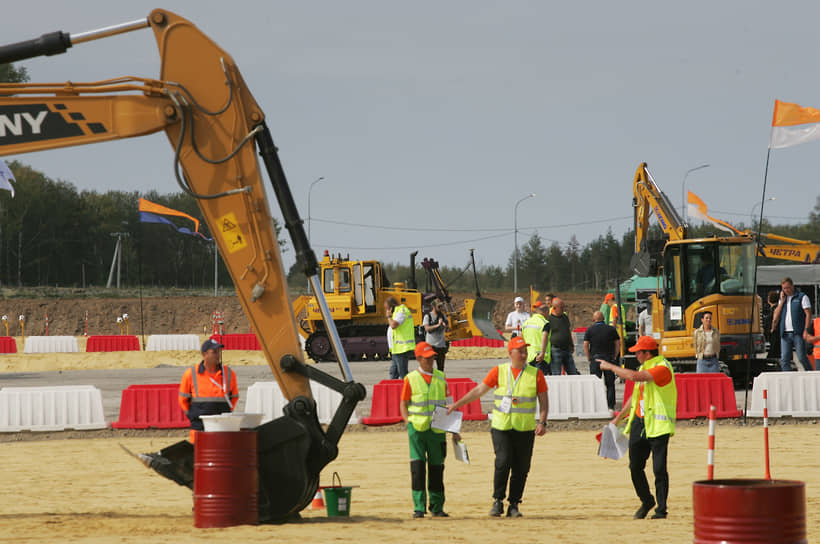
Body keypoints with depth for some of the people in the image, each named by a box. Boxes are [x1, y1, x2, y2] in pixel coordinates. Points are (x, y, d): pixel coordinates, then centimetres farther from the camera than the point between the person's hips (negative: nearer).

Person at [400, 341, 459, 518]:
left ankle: (437, 507, 14)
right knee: (418, 466, -7)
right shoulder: (410, 379, 2)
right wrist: (409, 424, -10)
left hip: (437, 429, 3)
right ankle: (419, 507, -4)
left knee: (437, 467, 6)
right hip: (417, 429, -3)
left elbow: (446, 405, 16)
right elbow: (403, 404, 5)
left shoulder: (441, 378, 12)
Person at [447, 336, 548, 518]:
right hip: (501, 426, -1)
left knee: (521, 468, 1)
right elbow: (479, 390, 5)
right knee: (502, 462, -13)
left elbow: (544, 401, 6)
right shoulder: (499, 371, 3)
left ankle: (513, 505, 11)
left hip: (525, 429, 1)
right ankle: (498, 501, 0)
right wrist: (456, 405, 1)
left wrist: (542, 422, -8)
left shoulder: (536, 374, 3)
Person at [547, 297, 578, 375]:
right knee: (556, 375, -4)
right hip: (555, 350, -6)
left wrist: (572, 345, 26)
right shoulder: (549, 319, -8)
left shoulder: (565, 317, 12)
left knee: (573, 373, 7)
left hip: (567, 350, 6)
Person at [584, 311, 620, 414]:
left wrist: (589, 359, 4)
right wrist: (614, 357, 10)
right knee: (610, 384, 5)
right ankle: (611, 407, -1)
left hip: (595, 359, -1)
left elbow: (585, 345, -3)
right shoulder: (611, 329, 6)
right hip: (609, 358, 1)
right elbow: (618, 344, 5)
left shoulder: (590, 330, 2)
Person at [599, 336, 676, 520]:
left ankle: (661, 509, 3)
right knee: (635, 467, 7)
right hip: (639, 423, 8)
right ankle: (646, 502, 24)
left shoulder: (662, 368, -14)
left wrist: (610, 367, -13)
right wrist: (618, 418, 26)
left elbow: (633, 376, -26)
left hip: (658, 425, -8)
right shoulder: (645, 367, 16)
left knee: (659, 469, -6)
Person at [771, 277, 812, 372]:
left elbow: (808, 314, -3)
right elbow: (775, 317, 10)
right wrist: (782, 301, 3)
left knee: (801, 357, -7)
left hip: (798, 333, -5)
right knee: (784, 360, -4)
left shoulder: (802, 297, 3)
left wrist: (806, 331, -13)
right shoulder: (782, 299, 18)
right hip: (785, 334, 5)